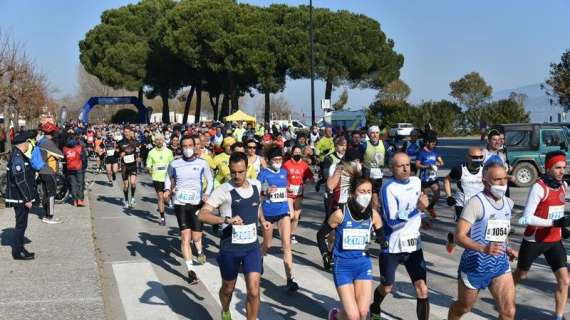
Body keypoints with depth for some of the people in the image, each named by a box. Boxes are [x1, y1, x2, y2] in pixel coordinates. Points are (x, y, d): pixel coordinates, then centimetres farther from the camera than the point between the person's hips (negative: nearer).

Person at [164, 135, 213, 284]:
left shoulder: (202, 163, -2)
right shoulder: (174, 164, 0)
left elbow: (210, 181, 7)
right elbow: (168, 178, 16)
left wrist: (206, 194, -9)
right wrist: (167, 189, -2)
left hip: (197, 203, 0)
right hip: (180, 203, 0)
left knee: (196, 237, 3)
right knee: (185, 236, -8)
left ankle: (199, 251, 41)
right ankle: (190, 271, -4)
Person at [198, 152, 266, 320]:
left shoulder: (256, 185, 1)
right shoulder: (223, 190, -15)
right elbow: (202, 214, -24)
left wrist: (262, 221, 21)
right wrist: (227, 220, -34)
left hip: (252, 246, 3)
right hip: (230, 248, -3)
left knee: (253, 291, -8)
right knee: (228, 288, 17)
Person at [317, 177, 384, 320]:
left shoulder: (373, 214, -6)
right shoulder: (340, 214, -15)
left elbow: (382, 238, 6)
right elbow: (320, 235, -1)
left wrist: (380, 239, -14)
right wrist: (326, 255, -3)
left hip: (363, 264, 3)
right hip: (343, 266, -3)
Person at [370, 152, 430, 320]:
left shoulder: (416, 181, 3)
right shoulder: (388, 188, -18)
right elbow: (392, 221, -27)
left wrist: (421, 218, 11)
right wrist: (417, 209, -34)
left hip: (413, 244, 4)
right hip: (392, 246, -4)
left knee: (422, 289, -6)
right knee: (386, 287, 14)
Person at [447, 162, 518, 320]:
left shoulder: (509, 203, 5)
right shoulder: (476, 202, -18)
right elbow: (459, 236, -23)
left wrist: (507, 249, 6)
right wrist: (483, 248, -37)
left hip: (500, 264, 5)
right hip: (475, 265, -5)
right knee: (463, 307, 15)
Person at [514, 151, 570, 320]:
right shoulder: (539, 187, -21)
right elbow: (527, 218, -25)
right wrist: (555, 223, -31)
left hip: (554, 241, 5)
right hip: (534, 241, -5)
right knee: (521, 275, 16)